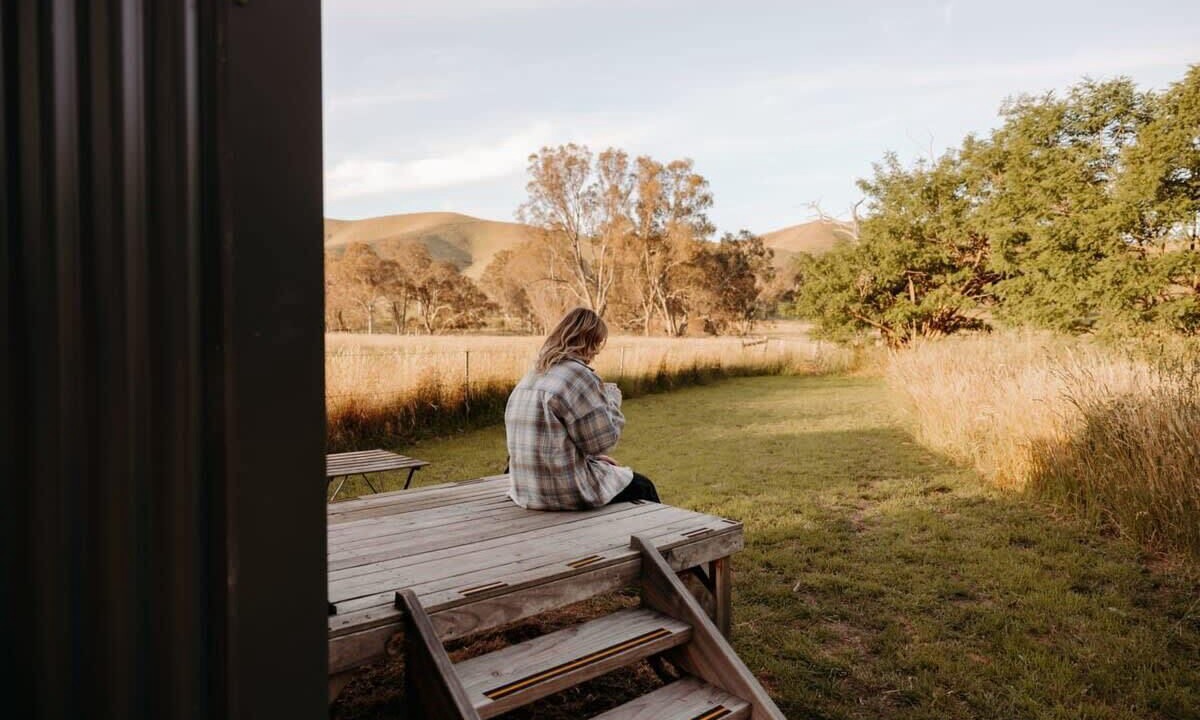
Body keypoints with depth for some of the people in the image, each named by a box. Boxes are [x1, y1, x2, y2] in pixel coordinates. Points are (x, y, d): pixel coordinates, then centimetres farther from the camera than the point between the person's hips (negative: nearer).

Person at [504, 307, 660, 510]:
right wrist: (612, 398, 1)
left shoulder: (532, 375, 9)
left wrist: (594, 458, 14)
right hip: (567, 492, -8)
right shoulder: (578, 375, -19)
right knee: (641, 486, 17)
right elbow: (603, 439, -14)